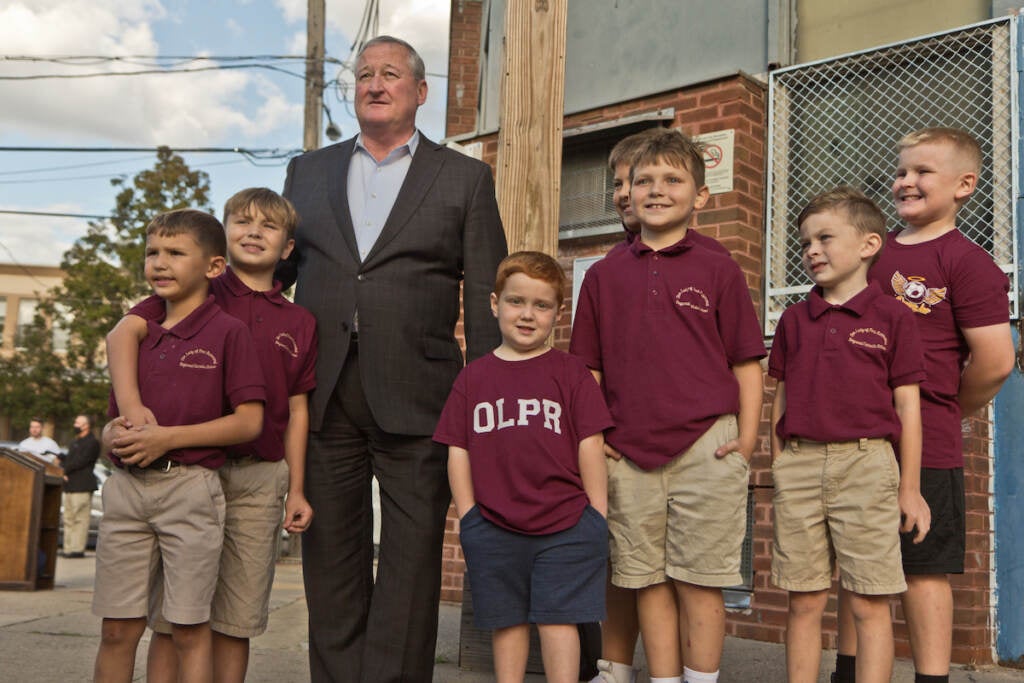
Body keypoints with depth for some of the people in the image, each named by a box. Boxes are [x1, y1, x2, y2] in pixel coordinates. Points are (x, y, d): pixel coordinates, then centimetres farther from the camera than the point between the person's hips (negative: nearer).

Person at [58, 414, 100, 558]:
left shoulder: (92, 443, -6)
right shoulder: (75, 442, 24)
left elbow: (80, 462, -14)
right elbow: (67, 460, 21)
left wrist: (65, 469, -6)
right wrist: (64, 471, 1)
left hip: (82, 487, -10)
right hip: (69, 485, 10)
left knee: (80, 518, -9)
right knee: (69, 519, 10)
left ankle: (78, 549, -10)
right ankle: (68, 548, 14)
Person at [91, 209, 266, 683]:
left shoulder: (227, 332, -3)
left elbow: (249, 422, -10)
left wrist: (168, 438, -15)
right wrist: (117, 439, 0)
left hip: (189, 488, -5)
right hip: (127, 485, 5)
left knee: (189, 630, 3)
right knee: (117, 629, 8)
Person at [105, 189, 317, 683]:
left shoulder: (299, 323, 11)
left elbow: (296, 411, 13)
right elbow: (125, 331, -12)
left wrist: (296, 490, 9)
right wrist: (130, 403, -28)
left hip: (260, 479, 3)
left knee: (238, 619, 8)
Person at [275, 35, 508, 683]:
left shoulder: (466, 178, 8)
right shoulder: (309, 171, 17)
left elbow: (485, 299, 3)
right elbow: (278, 266, 18)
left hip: (414, 396, -2)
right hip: (323, 393, 3)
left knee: (412, 552, 0)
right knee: (330, 554, 8)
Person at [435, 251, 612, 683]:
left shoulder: (570, 372, 2)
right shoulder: (473, 377, 8)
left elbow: (590, 445, 0)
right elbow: (458, 451, 8)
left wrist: (596, 517, -3)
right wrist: (469, 516, 3)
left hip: (565, 526, -2)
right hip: (493, 529, 2)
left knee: (558, 620, 0)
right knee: (507, 622, 13)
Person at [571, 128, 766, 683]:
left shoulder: (718, 270, 4)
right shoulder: (604, 275, 10)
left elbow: (746, 362, 4)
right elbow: (588, 368, 13)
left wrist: (747, 440, -3)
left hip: (706, 448, -2)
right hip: (628, 454, 2)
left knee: (699, 580, 3)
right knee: (648, 581, 9)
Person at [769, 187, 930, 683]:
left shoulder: (892, 317, 2)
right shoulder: (794, 319, 12)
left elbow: (907, 407, 3)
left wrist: (909, 488, 2)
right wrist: (778, 475, 11)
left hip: (866, 463, -3)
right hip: (800, 464, 3)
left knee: (870, 604, 1)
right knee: (804, 602, 7)